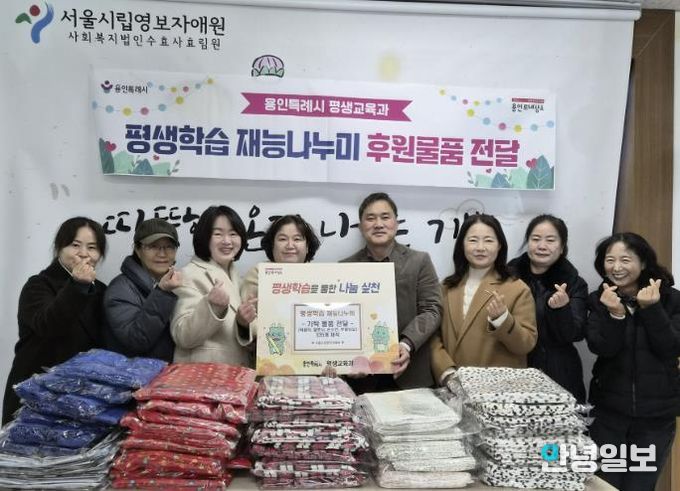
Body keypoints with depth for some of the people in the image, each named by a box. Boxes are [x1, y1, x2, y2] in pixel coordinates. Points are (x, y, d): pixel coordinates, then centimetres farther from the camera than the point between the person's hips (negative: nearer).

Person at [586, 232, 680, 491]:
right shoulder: (599, 300, -2)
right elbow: (600, 347, -13)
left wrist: (652, 309, -22)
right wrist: (614, 314, -28)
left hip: (656, 414, 0)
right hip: (608, 411, 1)